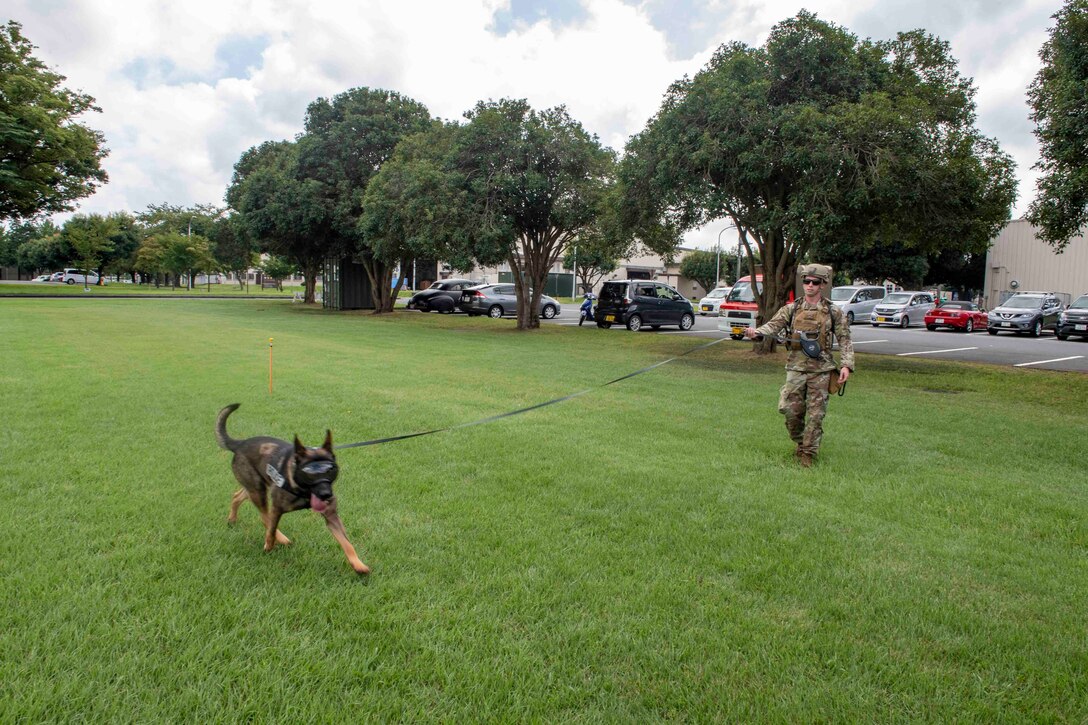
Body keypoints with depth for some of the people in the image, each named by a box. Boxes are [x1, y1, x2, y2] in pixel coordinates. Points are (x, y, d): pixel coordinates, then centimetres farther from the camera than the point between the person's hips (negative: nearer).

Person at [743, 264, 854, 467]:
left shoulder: (833, 312, 3)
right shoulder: (791, 309, 6)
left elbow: (844, 340, 3)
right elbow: (773, 325, -7)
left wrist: (847, 365, -9)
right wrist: (755, 332, -28)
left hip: (821, 370, -1)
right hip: (796, 368, 1)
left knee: (815, 414, 0)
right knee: (790, 410, 0)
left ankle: (808, 453, 11)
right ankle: (801, 442, 25)